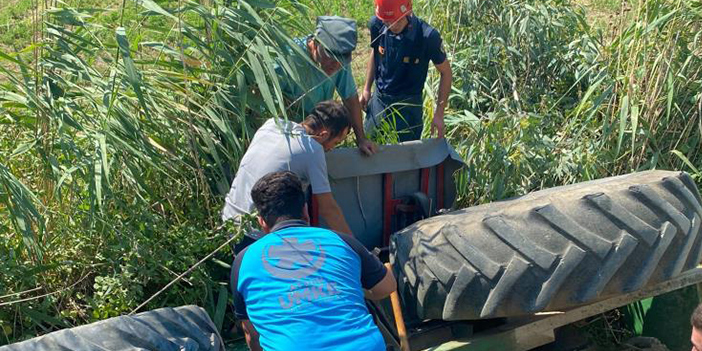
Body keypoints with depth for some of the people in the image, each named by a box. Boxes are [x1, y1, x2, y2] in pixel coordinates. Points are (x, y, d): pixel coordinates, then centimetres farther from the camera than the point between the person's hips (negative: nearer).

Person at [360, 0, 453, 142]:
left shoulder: (427, 36, -25)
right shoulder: (377, 25, -13)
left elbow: (445, 72, -11)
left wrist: (439, 113, -12)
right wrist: (366, 89, 8)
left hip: (408, 105, -3)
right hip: (378, 100, 4)